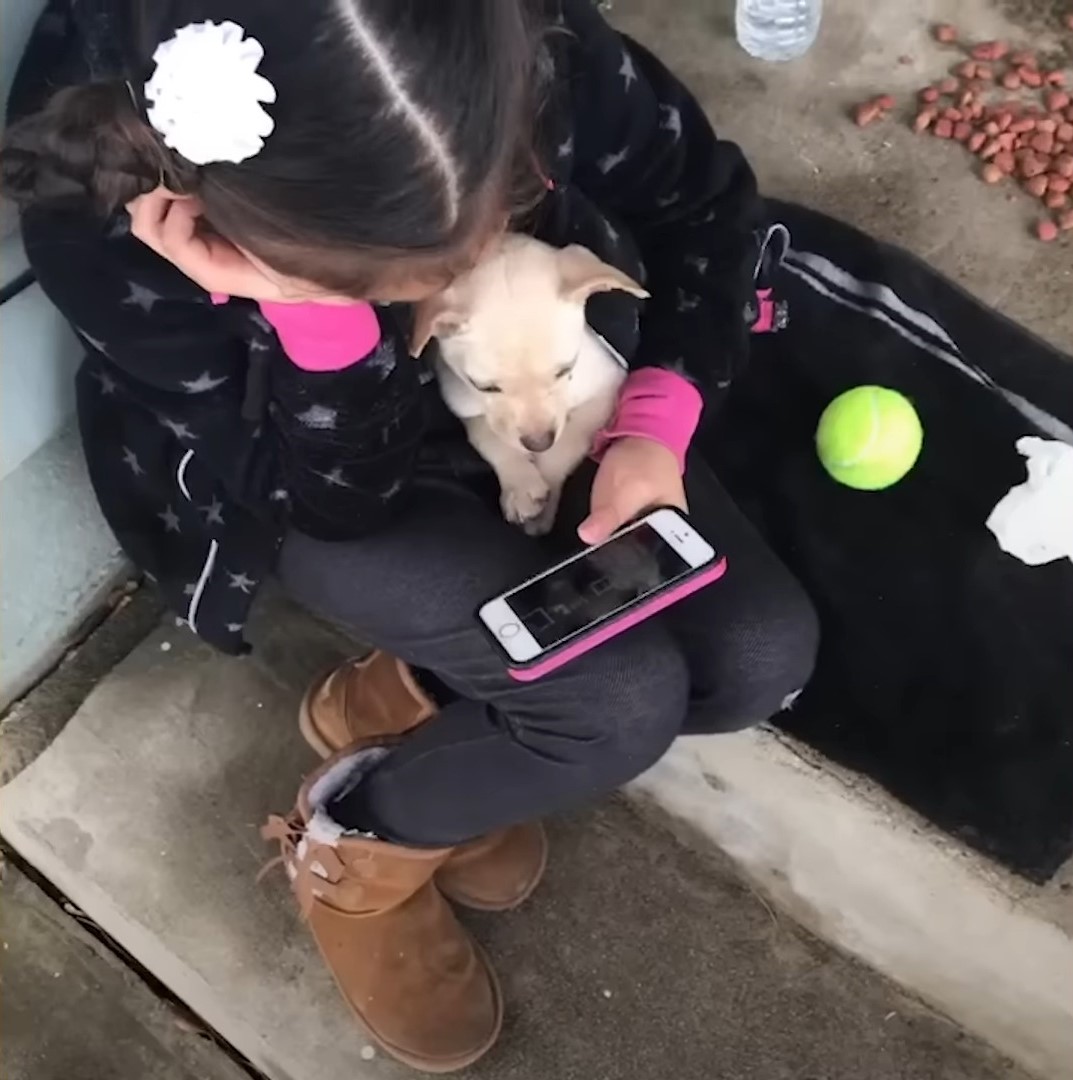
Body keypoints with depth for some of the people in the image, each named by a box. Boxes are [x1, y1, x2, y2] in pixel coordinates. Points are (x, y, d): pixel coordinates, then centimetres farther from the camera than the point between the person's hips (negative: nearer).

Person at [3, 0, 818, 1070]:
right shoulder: (100, 226, -36)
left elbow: (708, 203, -9)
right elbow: (339, 493, -26)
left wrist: (657, 419, -23)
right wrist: (316, 312, -46)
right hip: (304, 482, -4)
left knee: (764, 657, -8)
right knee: (626, 700, -22)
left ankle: (406, 698, 9)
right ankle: (351, 839, 7)